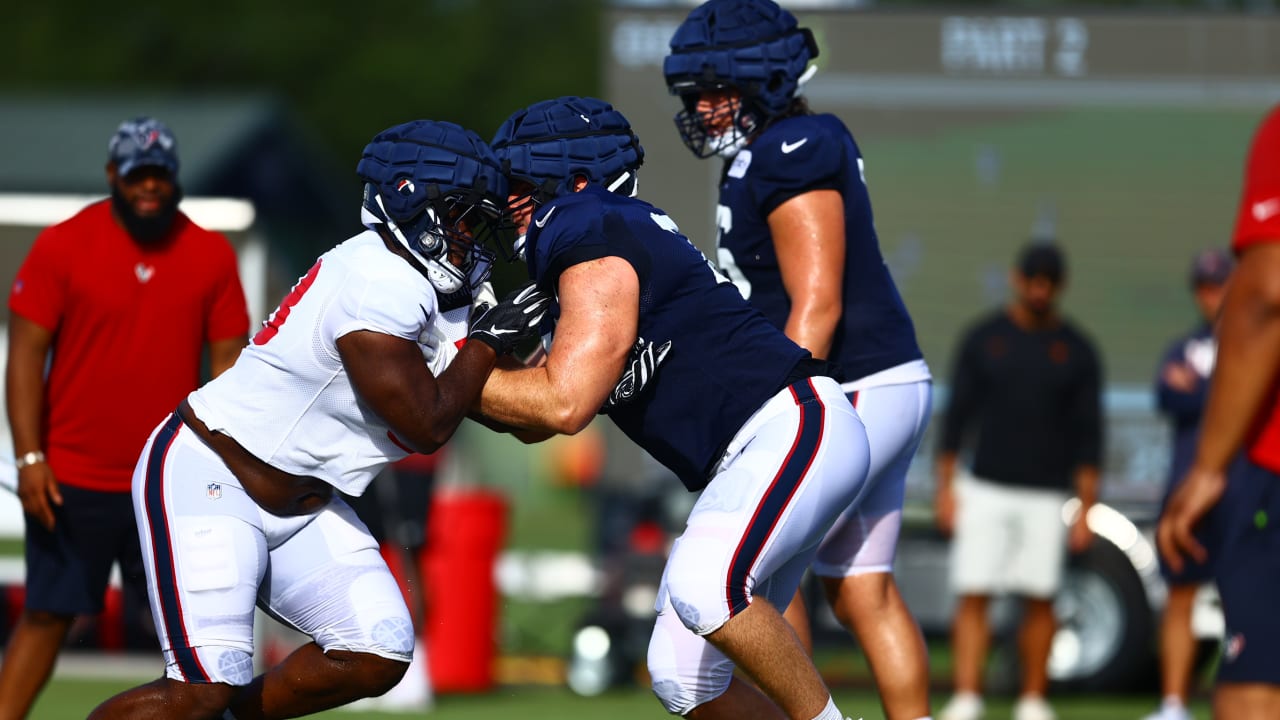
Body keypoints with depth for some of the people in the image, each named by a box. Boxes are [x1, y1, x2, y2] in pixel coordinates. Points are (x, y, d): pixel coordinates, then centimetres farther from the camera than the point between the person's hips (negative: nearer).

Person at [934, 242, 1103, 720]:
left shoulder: (1076, 351, 3)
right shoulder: (984, 339, 4)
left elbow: (1088, 434, 4)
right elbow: (957, 415, 6)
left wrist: (1086, 508, -1)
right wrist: (945, 487, 1)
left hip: (1044, 496, 0)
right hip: (985, 490, 0)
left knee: (1040, 601, 1)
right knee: (973, 596, -7)